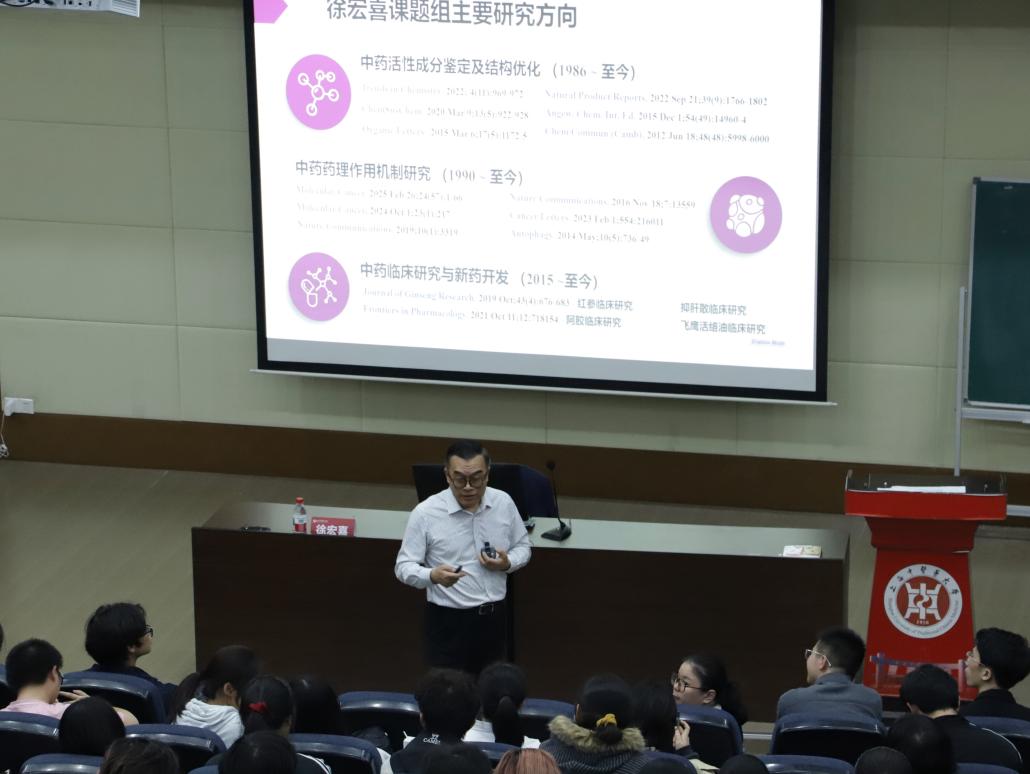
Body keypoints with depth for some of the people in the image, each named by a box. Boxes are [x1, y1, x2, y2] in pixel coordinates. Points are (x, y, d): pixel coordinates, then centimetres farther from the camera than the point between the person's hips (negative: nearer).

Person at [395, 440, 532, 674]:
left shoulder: (503, 503, -1)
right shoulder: (425, 513, -13)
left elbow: (522, 547, 12)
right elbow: (404, 567, -9)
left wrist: (508, 563, -11)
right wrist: (433, 576, -30)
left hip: (494, 617, 4)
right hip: (448, 621, -4)